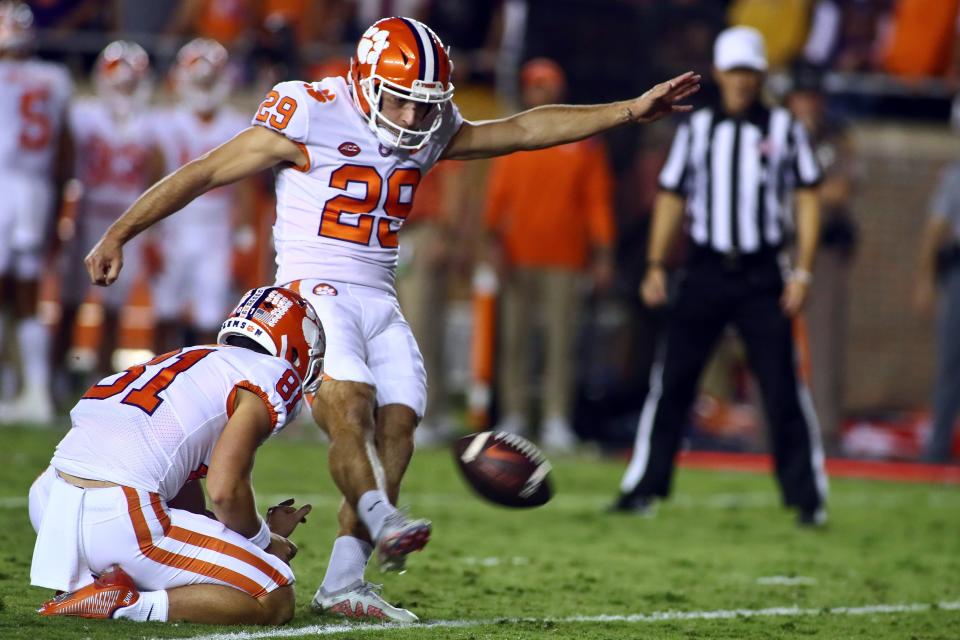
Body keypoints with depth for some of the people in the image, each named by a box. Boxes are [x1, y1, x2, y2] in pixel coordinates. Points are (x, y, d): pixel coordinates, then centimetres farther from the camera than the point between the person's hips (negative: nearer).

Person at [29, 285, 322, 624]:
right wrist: (264, 540, 12)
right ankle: (124, 603, -12)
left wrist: (262, 532, 33)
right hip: (120, 518, -8)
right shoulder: (274, 375, 3)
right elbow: (225, 491, -7)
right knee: (275, 602, 1)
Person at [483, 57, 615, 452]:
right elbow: (497, 194, 7)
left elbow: (598, 200, 5)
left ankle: (556, 422, -4)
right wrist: (495, 239, -6)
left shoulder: (584, 142, 7)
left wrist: (602, 253, 0)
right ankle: (513, 416, 8)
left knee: (560, 341, -4)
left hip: (565, 257, -1)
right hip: (518, 254, 2)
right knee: (514, 338, 2)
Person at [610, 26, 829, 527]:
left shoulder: (784, 129, 4)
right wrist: (656, 266, 6)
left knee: (782, 387, -4)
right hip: (705, 272, 2)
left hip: (761, 275, -2)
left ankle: (807, 496, 2)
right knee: (672, 381, 0)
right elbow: (672, 198, 13)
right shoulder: (696, 129, 9)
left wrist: (803, 272, -5)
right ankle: (643, 488, 7)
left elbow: (807, 198, 3)